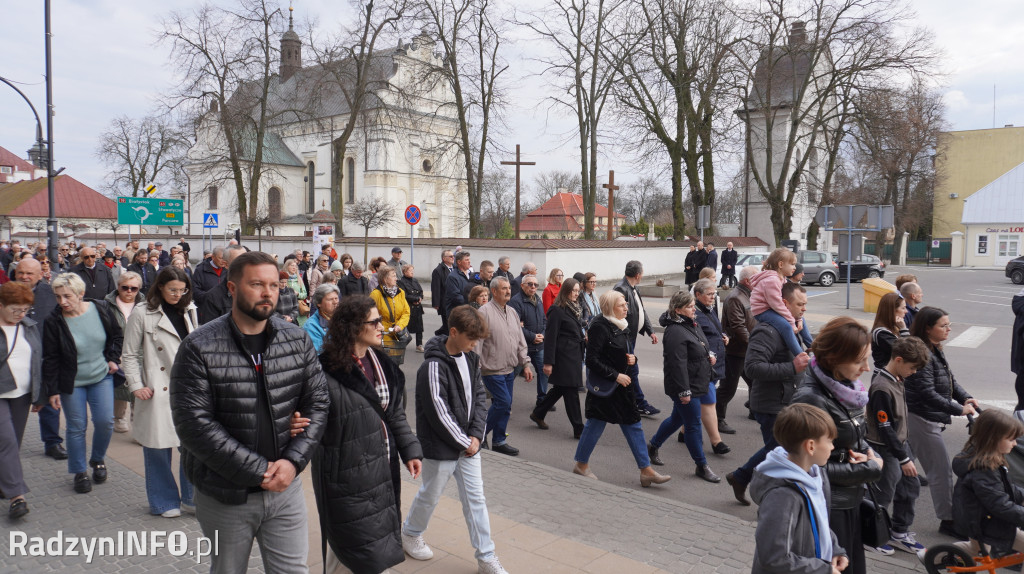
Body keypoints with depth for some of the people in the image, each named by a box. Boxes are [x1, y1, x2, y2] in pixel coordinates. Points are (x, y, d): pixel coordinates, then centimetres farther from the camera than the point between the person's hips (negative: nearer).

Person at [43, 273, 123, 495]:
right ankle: (79, 473, 21)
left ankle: (97, 460, 25)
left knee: (105, 421, -2)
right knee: (76, 427, 4)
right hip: (71, 382, -1)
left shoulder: (101, 310, -9)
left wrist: (113, 359, -1)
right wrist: (52, 390, -7)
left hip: (101, 377, 2)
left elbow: (117, 335, 9)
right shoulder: (54, 322, -14)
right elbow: (50, 359, -8)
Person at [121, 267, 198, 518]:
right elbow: (129, 355, 0)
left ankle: (191, 498, 18)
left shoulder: (189, 311, 9)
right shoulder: (142, 314, -4)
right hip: (157, 390, -4)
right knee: (158, 445, 5)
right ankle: (164, 501, 21)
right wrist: (136, 386, -8)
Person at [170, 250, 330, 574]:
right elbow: (193, 424, -18)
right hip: (225, 496, -2)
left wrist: (293, 461, -12)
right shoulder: (199, 348, -13)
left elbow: (318, 402, 1)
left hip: (285, 487, 2)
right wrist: (258, 471, -18)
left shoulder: (297, 340, -1)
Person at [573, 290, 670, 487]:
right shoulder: (600, 327, -18)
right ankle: (581, 464, 25)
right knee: (596, 424, 5)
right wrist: (615, 375, -21)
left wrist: (632, 358, 0)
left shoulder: (621, 327, 10)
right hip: (603, 386, -9)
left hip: (622, 383, 9)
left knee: (633, 425, 8)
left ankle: (646, 470, 12)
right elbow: (592, 360, -21)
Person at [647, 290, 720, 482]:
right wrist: (684, 391, -24)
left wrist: (709, 355, 6)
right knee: (693, 424, 1)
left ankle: (653, 446, 38)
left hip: (697, 383, 10)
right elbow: (678, 363, -25)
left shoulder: (693, 324, 9)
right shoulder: (675, 332, -23)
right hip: (685, 386, -10)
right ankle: (702, 466, 14)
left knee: (677, 418, 21)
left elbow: (703, 346, 27)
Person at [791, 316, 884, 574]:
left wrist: (871, 454, -6)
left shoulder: (848, 387, -1)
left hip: (851, 500, 8)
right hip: (828, 508, -8)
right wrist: (872, 469, -15)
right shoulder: (811, 398, -26)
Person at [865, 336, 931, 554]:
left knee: (911, 487, 17)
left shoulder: (896, 379, 3)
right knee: (883, 496, 3)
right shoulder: (882, 388, -27)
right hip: (886, 450, -9)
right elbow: (885, 428, -24)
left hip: (900, 444, 9)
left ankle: (900, 533, 32)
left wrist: (905, 449, 18)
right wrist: (903, 458, -19)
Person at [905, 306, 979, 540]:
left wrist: (966, 398, -2)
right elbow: (928, 394, -25)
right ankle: (947, 520, 10)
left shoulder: (935, 351, 10)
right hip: (921, 420, -10)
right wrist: (959, 410, -21)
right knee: (941, 470, -1)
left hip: (929, 418, 10)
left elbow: (950, 379, 14)